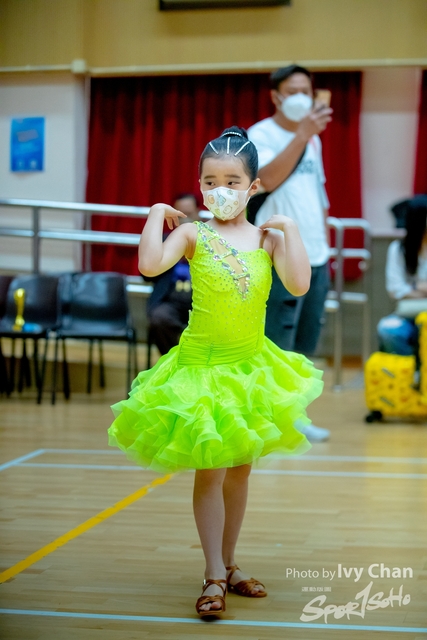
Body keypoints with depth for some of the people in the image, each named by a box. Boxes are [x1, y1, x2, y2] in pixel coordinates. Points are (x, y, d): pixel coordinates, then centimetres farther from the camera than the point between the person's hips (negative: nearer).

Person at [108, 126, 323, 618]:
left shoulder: (267, 237, -1)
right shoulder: (193, 234, -7)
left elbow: (299, 285, -15)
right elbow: (150, 265, -23)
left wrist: (288, 227, -12)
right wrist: (157, 213, -15)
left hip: (252, 366, 4)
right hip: (201, 366, -3)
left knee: (240, 468, 14)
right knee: (210, 471, -3)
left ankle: (228, 564, 28)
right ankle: (214, 576, 6)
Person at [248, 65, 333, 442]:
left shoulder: (314, 139, 17)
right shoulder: (261, 135, -5)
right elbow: (269, 179, -23)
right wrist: (301, 134, -24)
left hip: (315, 256, 8)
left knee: (305, 346, 11)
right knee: (276, 345, -9)